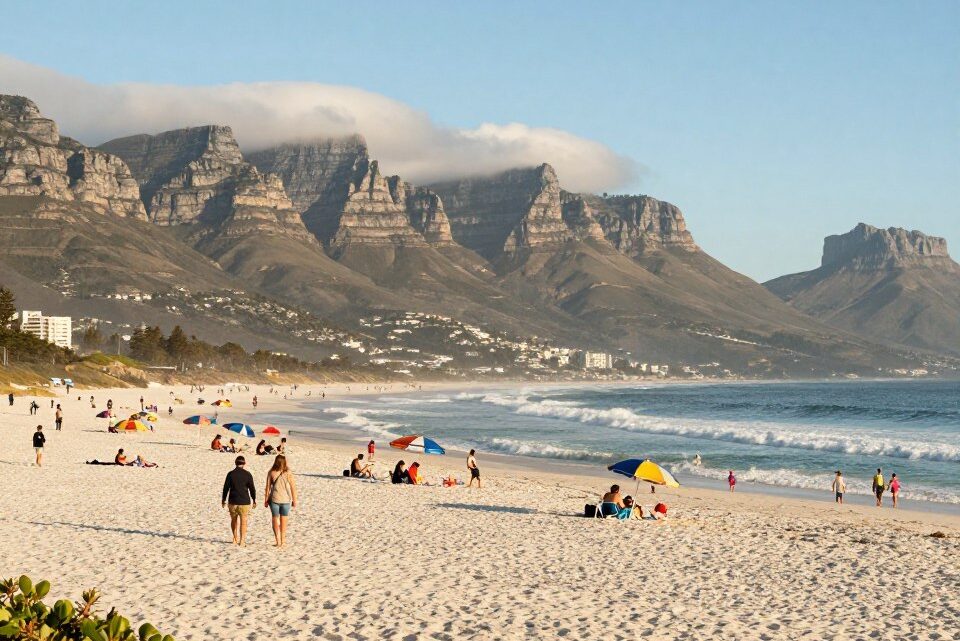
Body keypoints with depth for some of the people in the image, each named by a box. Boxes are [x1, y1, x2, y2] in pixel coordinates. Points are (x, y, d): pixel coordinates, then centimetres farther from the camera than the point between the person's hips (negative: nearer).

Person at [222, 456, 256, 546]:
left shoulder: (230, 474, -4)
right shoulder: (247, 474, -6)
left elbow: (226, 488, 1)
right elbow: (252, 488, -2)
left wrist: (223, 500, 12)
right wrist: (254, 500, 10)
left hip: (233, 501, 1)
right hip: (244, 501, -1)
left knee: (234, 520, 19)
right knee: (243, 521, 5)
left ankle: (235, 539, 26)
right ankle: (242, 541, 1)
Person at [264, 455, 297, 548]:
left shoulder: (271, 473, -9)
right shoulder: (288, 473, -9)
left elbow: (268, 488, -5)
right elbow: (293, 487, -5)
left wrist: (266, 500, 5)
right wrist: (294, 500, 5)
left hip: (274, 499, -1)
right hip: (286, 500, 1)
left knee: (275, 520, 11)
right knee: (283, 521, 13)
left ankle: (278, 541, 7)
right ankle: (282, 541, 18)